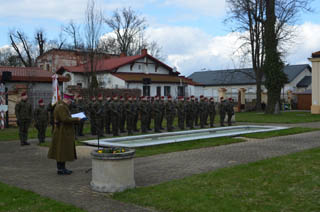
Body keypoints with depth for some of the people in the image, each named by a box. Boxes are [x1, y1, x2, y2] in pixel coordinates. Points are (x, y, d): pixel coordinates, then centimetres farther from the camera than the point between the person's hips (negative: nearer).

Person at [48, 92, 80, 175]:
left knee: (63, 151, 14)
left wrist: (74, 119, 11)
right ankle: (61, 169, 2)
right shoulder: (61, 107, -19)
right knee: (62, 150, -4)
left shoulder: (61, 106, 15)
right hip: (63, 132, -11)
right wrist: (76, 119, -19)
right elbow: (65, 119, -27)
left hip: (63, 132, 11)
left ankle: (61, 168, 21)